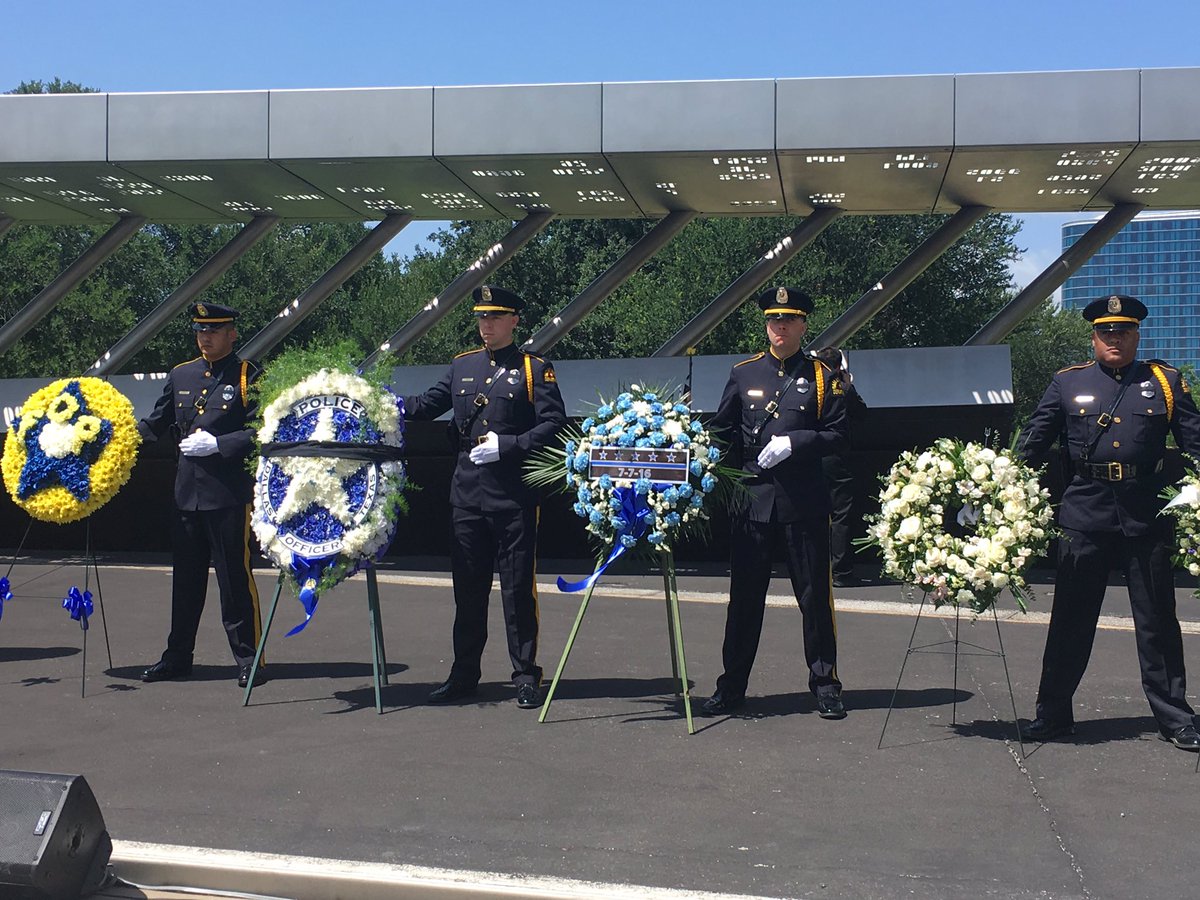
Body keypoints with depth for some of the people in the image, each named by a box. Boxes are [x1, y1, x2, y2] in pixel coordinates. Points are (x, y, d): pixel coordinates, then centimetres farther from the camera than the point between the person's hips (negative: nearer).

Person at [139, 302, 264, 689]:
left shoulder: (248, 376, -4)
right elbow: (156, 424, 20)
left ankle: (247, 657, 8)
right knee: (186, 577, 13)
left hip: (229, 493, -6)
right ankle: (177, 656, 22)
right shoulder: (181, 375, 13)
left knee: (235, 576, -1)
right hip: (187, 492, 6)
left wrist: (217, 444, -16)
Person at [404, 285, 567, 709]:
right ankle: (464, 674, 19)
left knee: (518, 587, 0)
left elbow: (554, 424, -8)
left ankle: (526, 677, 10)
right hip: (467, 493, 5)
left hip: (515, 495, -5)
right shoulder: (462, 365, 14)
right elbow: (428, 404, 16)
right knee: (468, 586, 9)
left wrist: (507, 445, -17)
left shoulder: (535, 369, -1)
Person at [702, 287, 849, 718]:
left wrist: (794, 443, -14)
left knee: (815, 595, 4)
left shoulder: (822, 377, 4)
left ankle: (825, 685, 15)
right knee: (744, 596, 6)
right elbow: (722, 429, 15)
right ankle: (732, 687, 14)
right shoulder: (744, 373, 9)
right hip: (752, 500, 1)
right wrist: (738, 469, 2)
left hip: (804, 502, -1)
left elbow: (837, 436, 1)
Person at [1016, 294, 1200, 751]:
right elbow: (1031, 443, 7)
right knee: (1070, 620, 7)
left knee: (1158, 621, 7)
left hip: (1146, 517, 0)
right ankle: (1053, 714, 17)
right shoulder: (1068, 383, 7)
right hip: (1084, 515, 0)